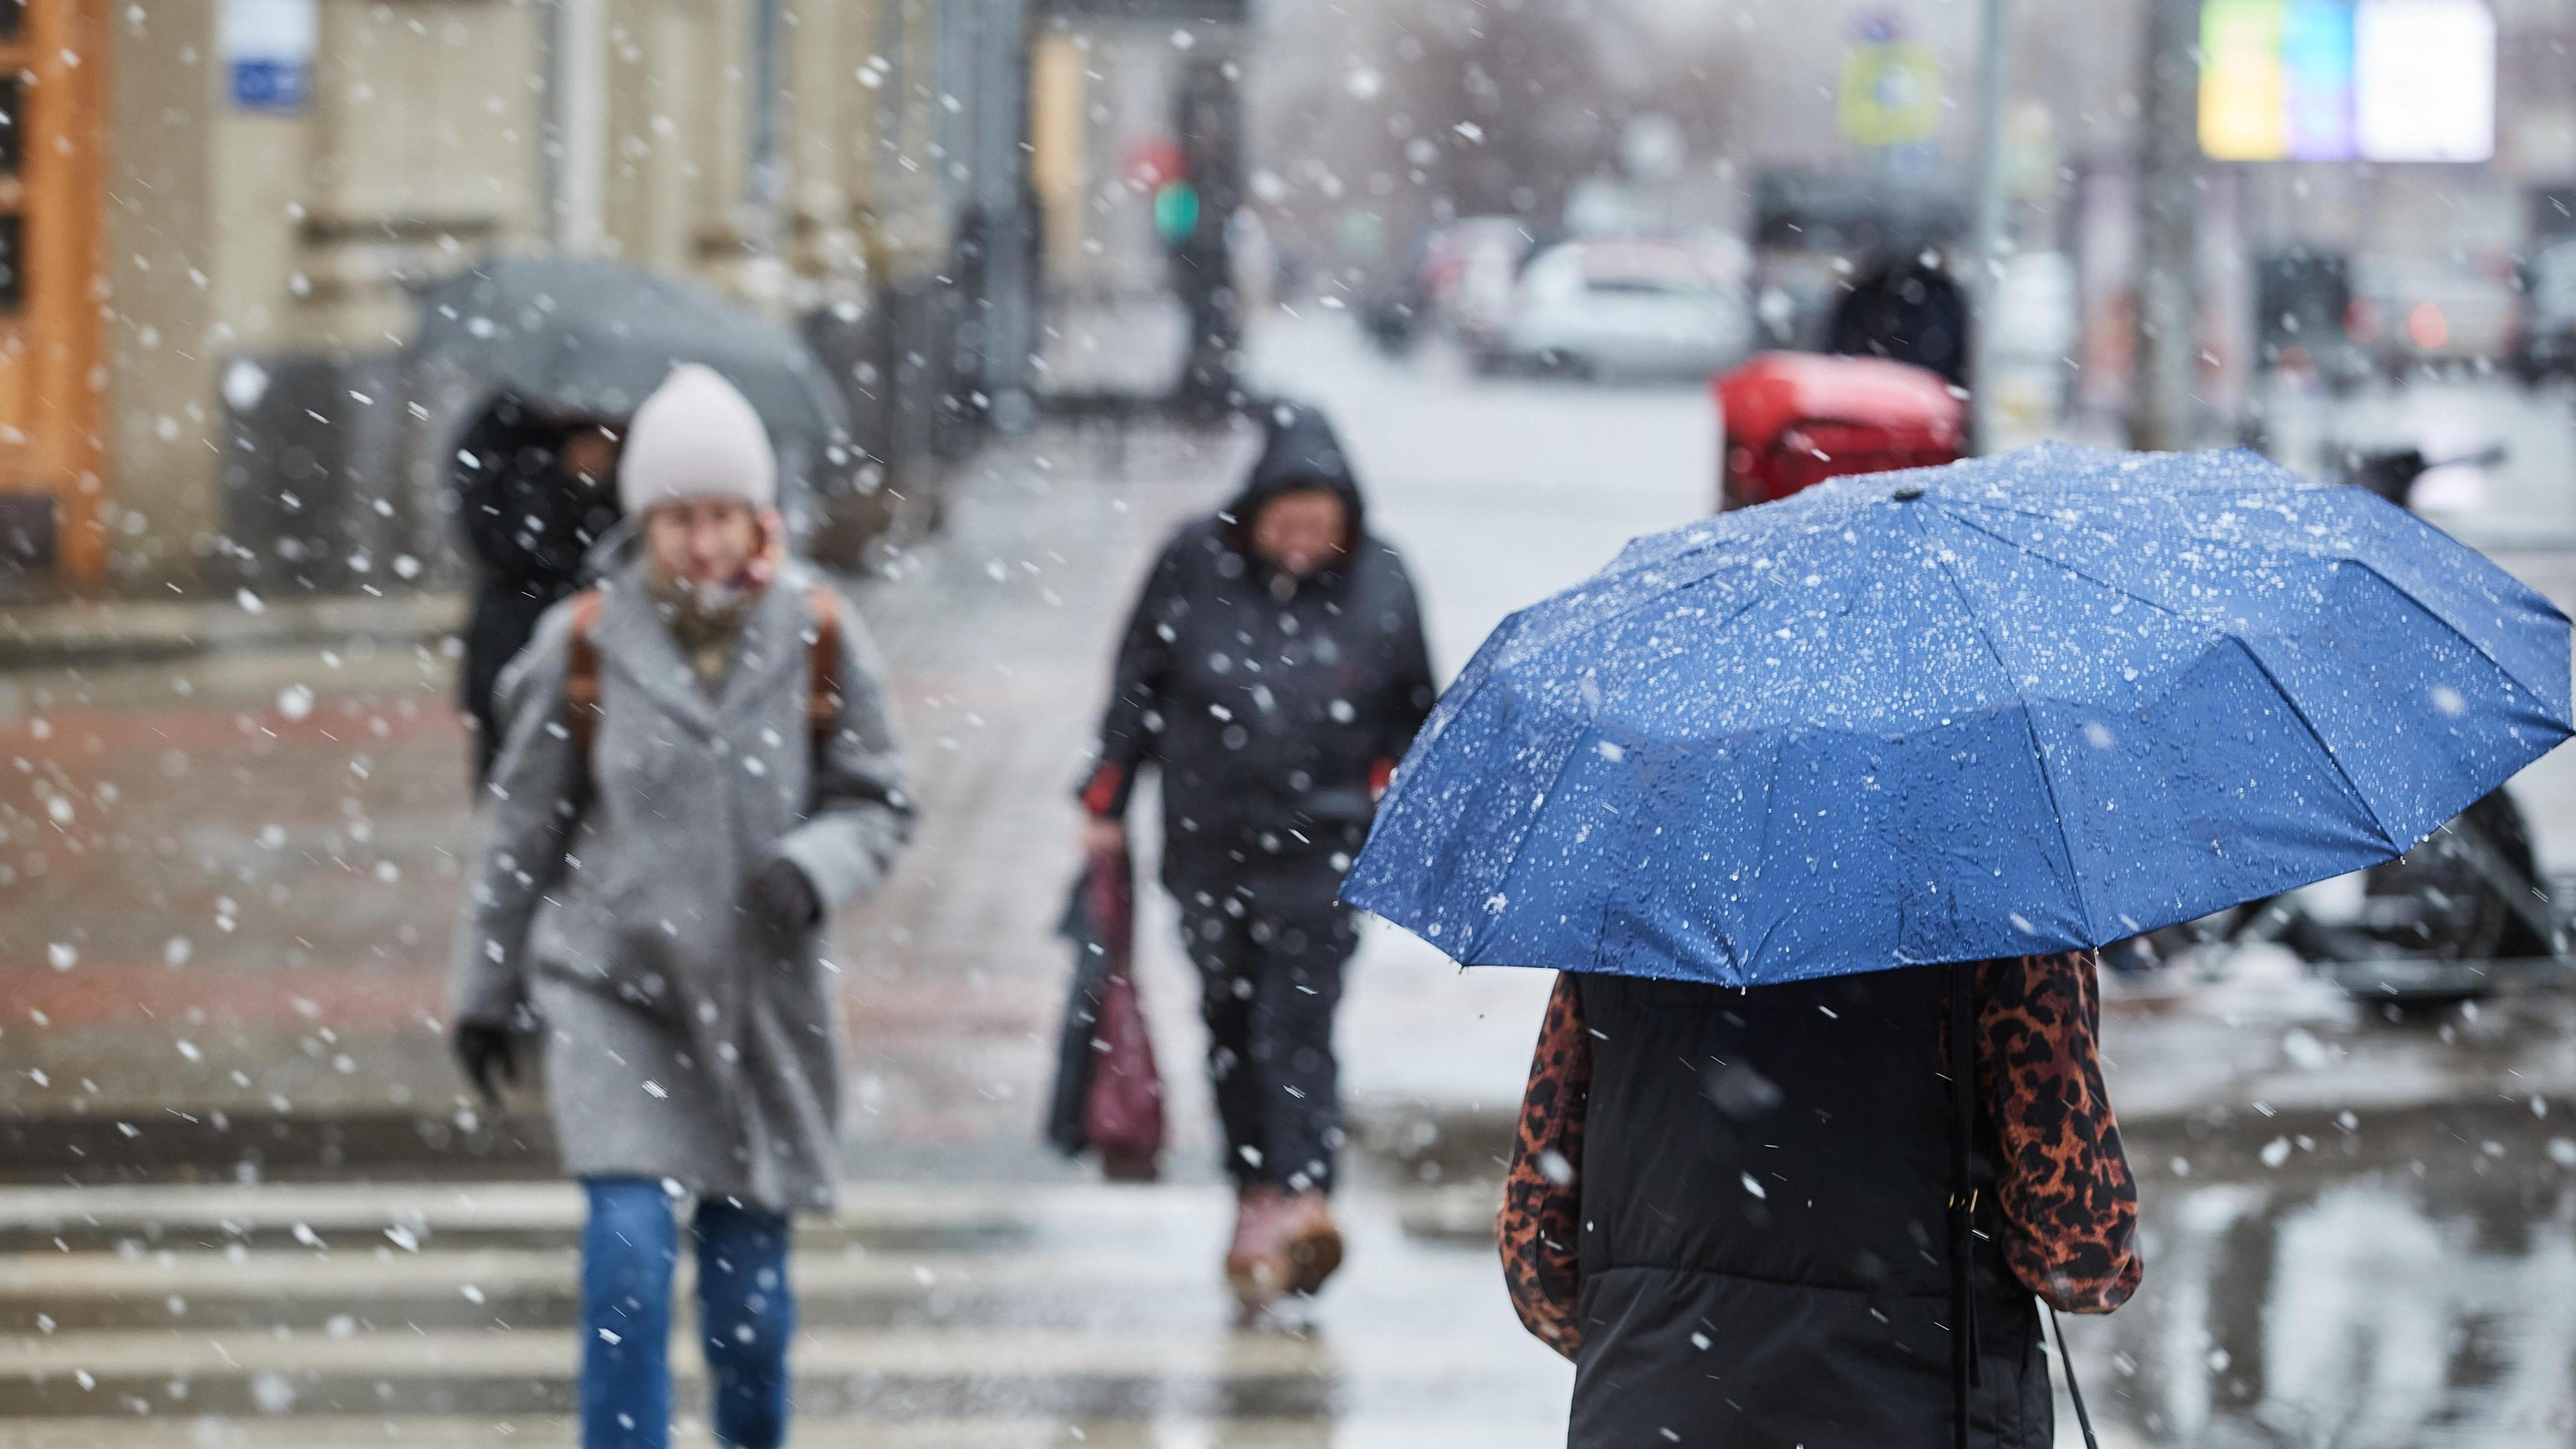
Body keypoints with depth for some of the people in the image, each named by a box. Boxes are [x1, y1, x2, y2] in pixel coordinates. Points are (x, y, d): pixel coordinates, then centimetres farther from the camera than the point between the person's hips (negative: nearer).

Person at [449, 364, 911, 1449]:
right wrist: (485, 987, 10)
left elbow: (877, 803, 3)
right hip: (611, 989, -1)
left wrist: (810, 871, -19)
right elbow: (521, 828, 4)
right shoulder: (584, 644, -6)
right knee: (628, 1250, -16)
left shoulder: (816, 637, -4)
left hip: (762, 995, 1)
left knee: (748, 1275, 8)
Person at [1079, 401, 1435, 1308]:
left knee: (1298, 1019, -14)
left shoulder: (1378, 585, -1)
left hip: (1322, 848, -2)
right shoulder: (1195, 567, -2)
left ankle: (1301, 1192, -23)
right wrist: (1109, 802, 7)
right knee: (1230, 1021, 7)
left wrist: (1394, 791, 4)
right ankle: (1254, 1192, 16)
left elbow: (1413, 711, 12)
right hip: (1211, 847, 2)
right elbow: (1138, 685, 6)